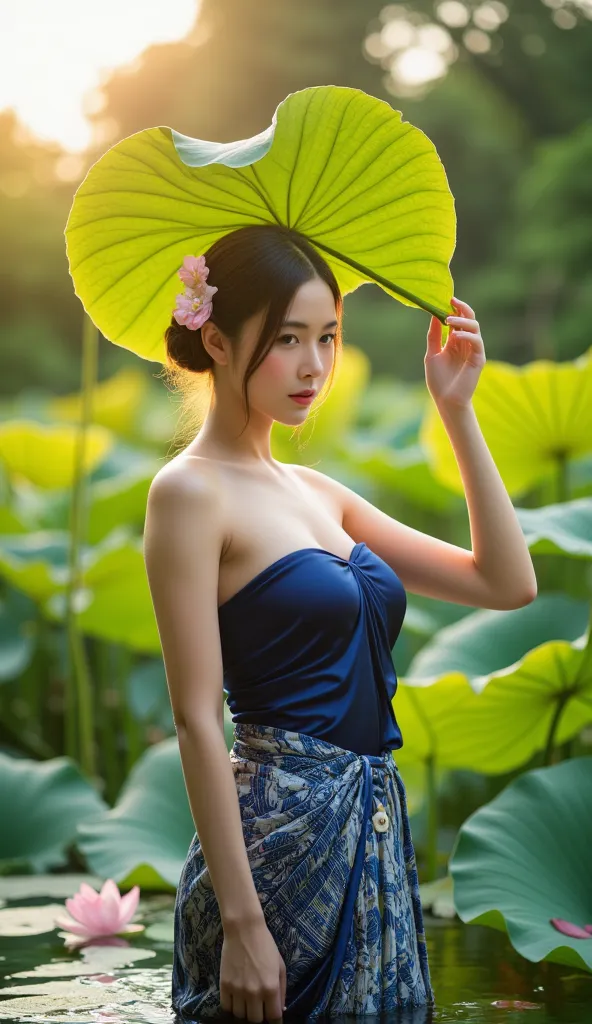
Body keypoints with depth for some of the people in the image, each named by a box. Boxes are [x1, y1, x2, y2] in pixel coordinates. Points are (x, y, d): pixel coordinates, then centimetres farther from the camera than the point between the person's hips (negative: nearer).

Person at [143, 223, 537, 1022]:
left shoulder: (315, 493, 13)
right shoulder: (192, 492, -9)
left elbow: (508, 582, 11)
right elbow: (197, 718, -14)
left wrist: (457, 410, 6)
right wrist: (240, 920, -18)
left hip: (374, 828, 8)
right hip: (282, 829, -8)